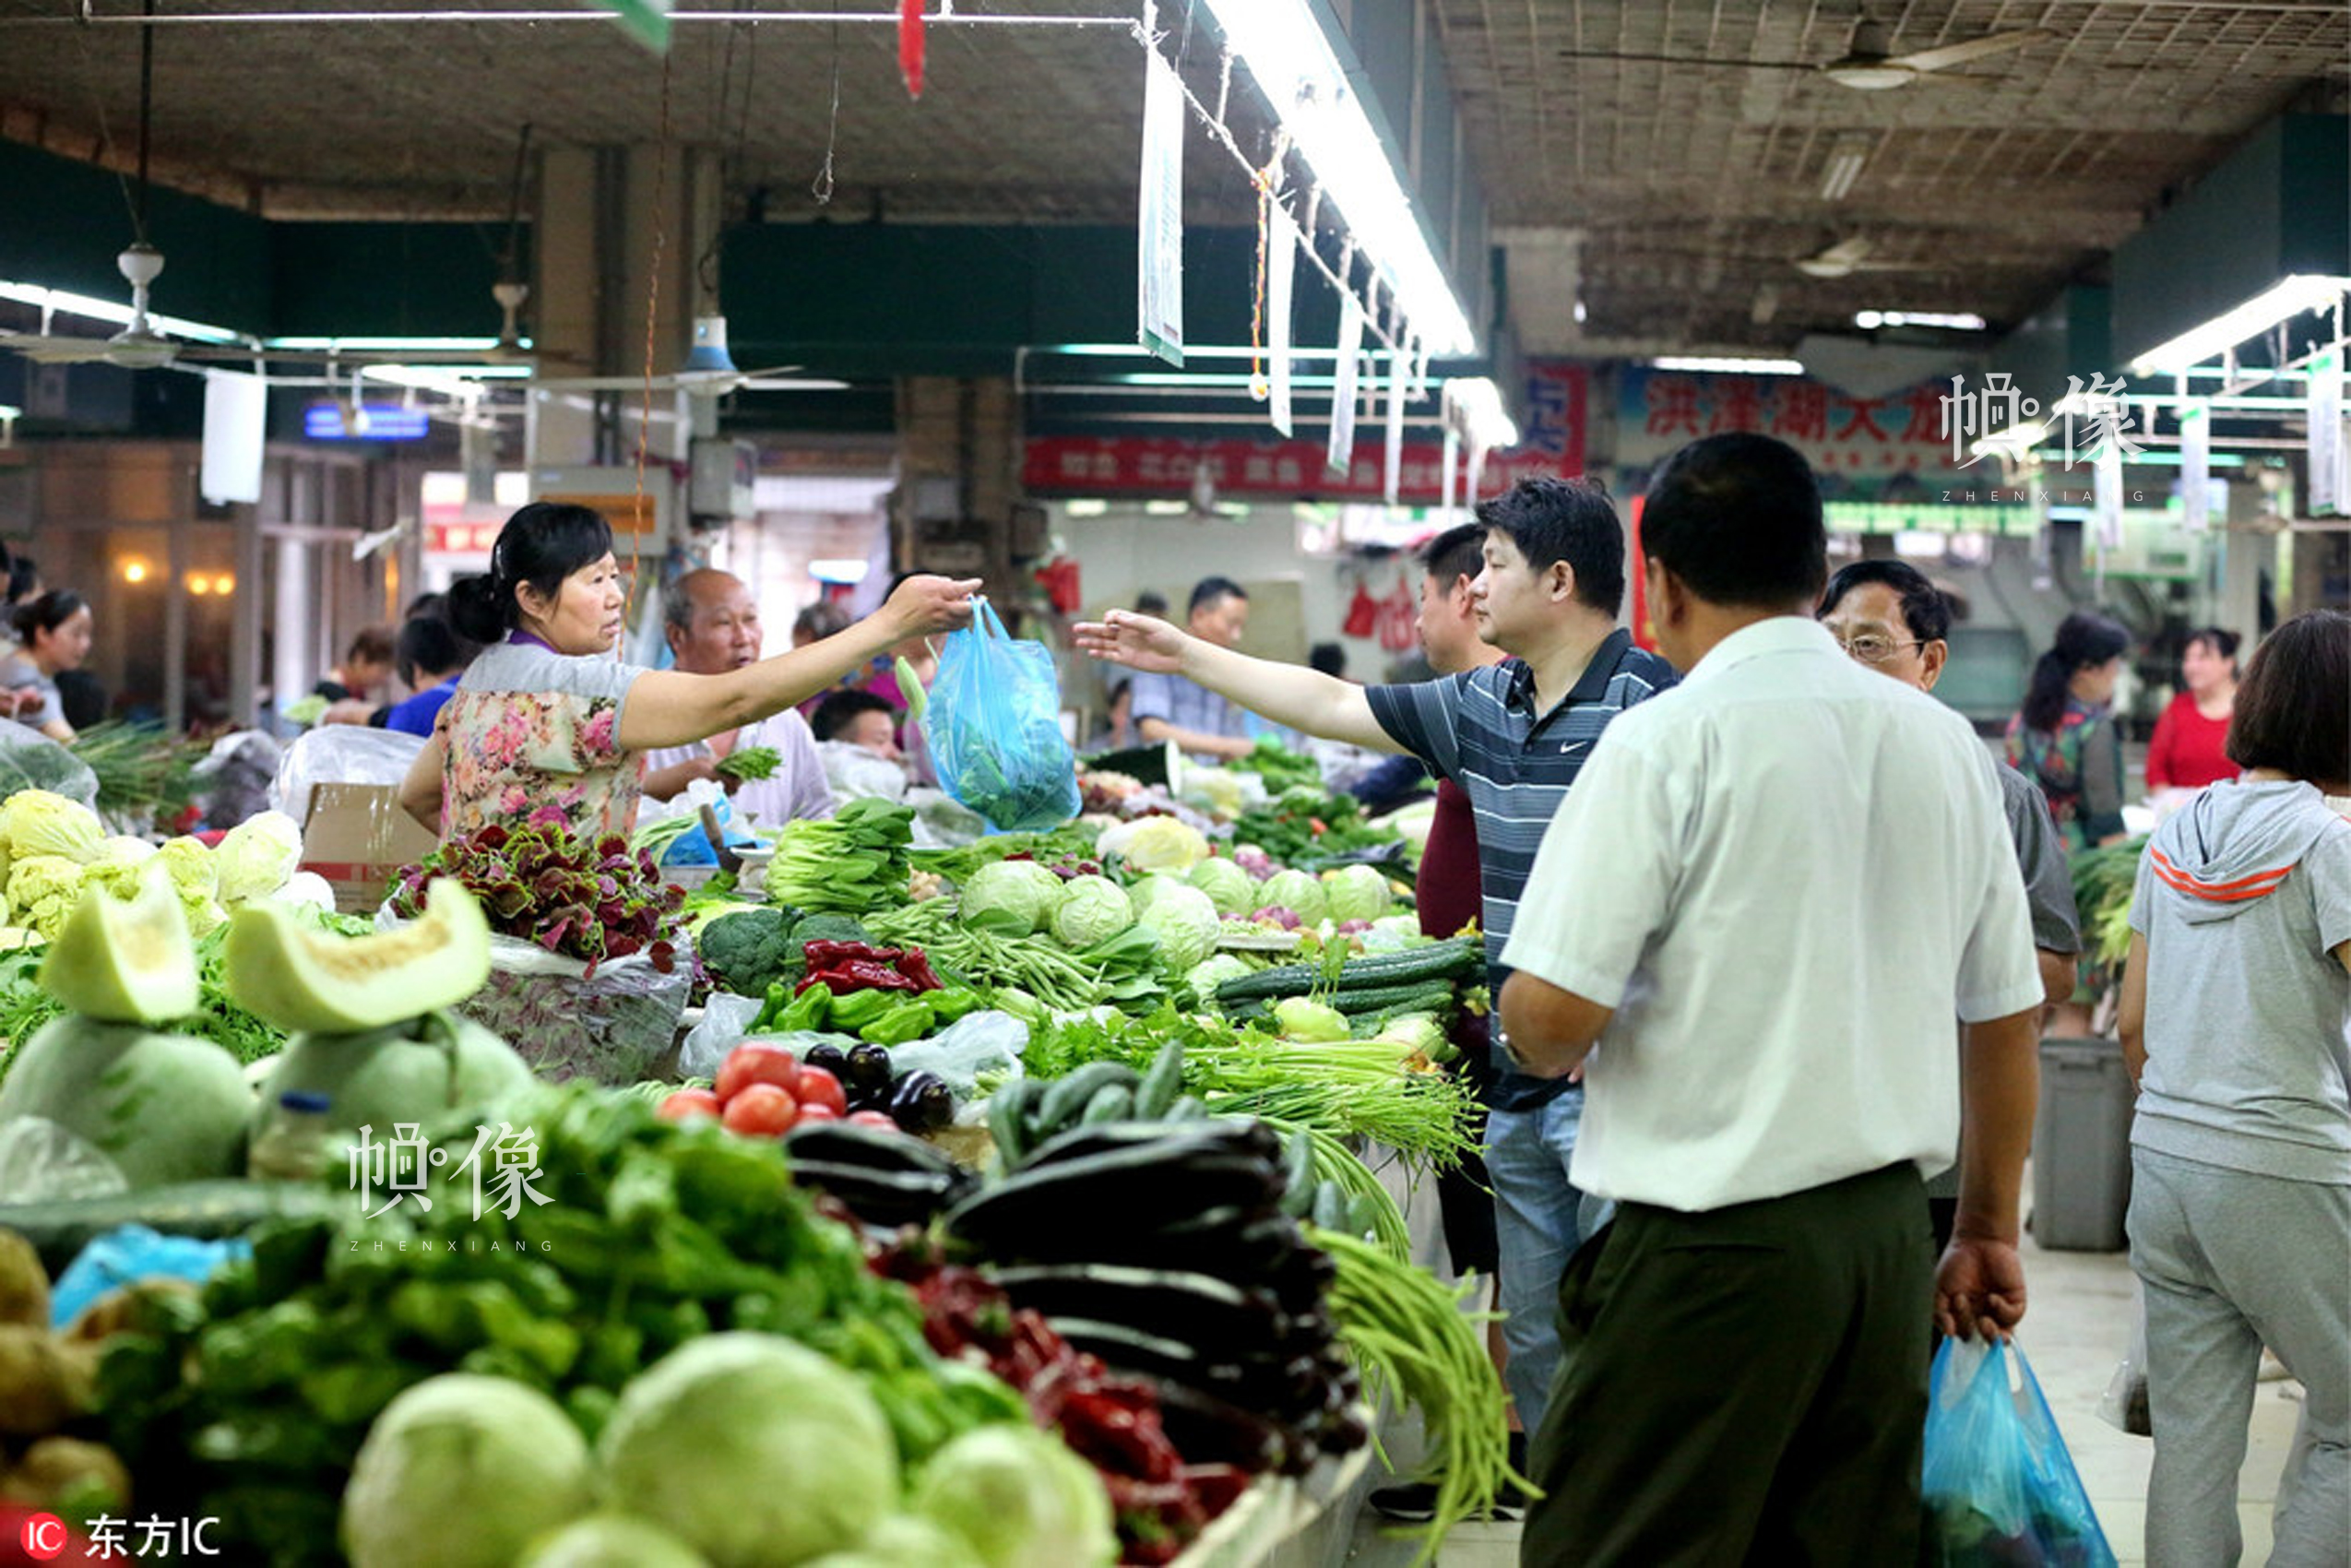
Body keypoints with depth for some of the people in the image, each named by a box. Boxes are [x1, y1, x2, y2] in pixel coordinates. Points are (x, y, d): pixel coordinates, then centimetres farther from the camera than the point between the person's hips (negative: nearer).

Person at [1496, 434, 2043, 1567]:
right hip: (1889, 1236, 6)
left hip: (1711, 1240, -6)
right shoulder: (1945, 744, 8)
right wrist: (1988, 1232, 24)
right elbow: (2008, 1018, 14)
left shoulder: (1668, 740, -10)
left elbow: (1551, 1016, -15)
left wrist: (1556, 1052, 8)